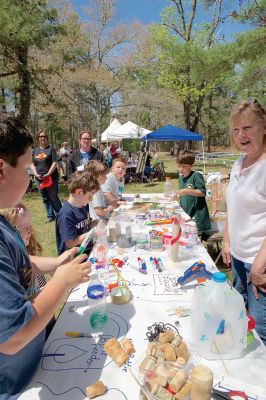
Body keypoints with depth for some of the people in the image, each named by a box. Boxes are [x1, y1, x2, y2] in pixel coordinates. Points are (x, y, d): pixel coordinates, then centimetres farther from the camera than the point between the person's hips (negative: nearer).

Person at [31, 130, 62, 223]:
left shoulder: (51, 149, -2)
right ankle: (50, 216, 22)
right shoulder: (35, 150, 12)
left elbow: (55, 163, -9)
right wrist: (36, 174, -4)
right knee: (45, 199, 11)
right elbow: (32, 164, 12)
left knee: (53, 198, -2)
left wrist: (48, 174, -16)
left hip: (51, 178, -5)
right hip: (39, 179, 5)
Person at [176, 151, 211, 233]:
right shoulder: (180, 178, 12)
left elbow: (203, 192, -17)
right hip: (185, 214, 7)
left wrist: (188, 191, -26)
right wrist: (176, 195, 8)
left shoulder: (196, 176, -12)